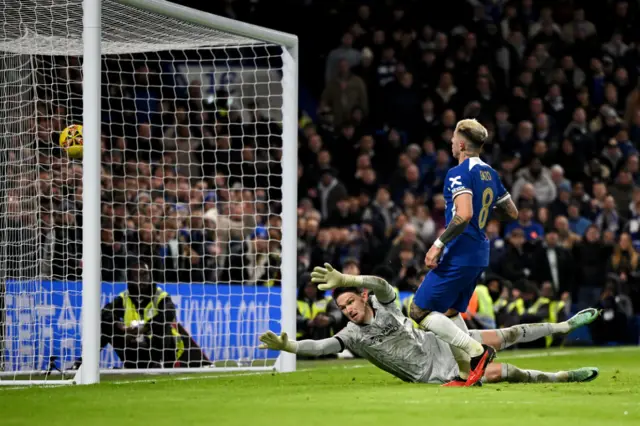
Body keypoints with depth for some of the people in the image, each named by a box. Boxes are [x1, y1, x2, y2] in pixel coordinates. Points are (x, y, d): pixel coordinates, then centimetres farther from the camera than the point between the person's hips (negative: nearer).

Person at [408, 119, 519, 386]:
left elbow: (464, 214, -28)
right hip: (479, 256, 9)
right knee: (450, 312, 22)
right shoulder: (490, 174, 12)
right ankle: (467, 374, 15)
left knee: (420, 311, -4)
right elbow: (512, 213, 19)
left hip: (458, 254, -9)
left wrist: (438, 244, -24)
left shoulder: (459, 174, -14)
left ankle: (476, 351, -10)